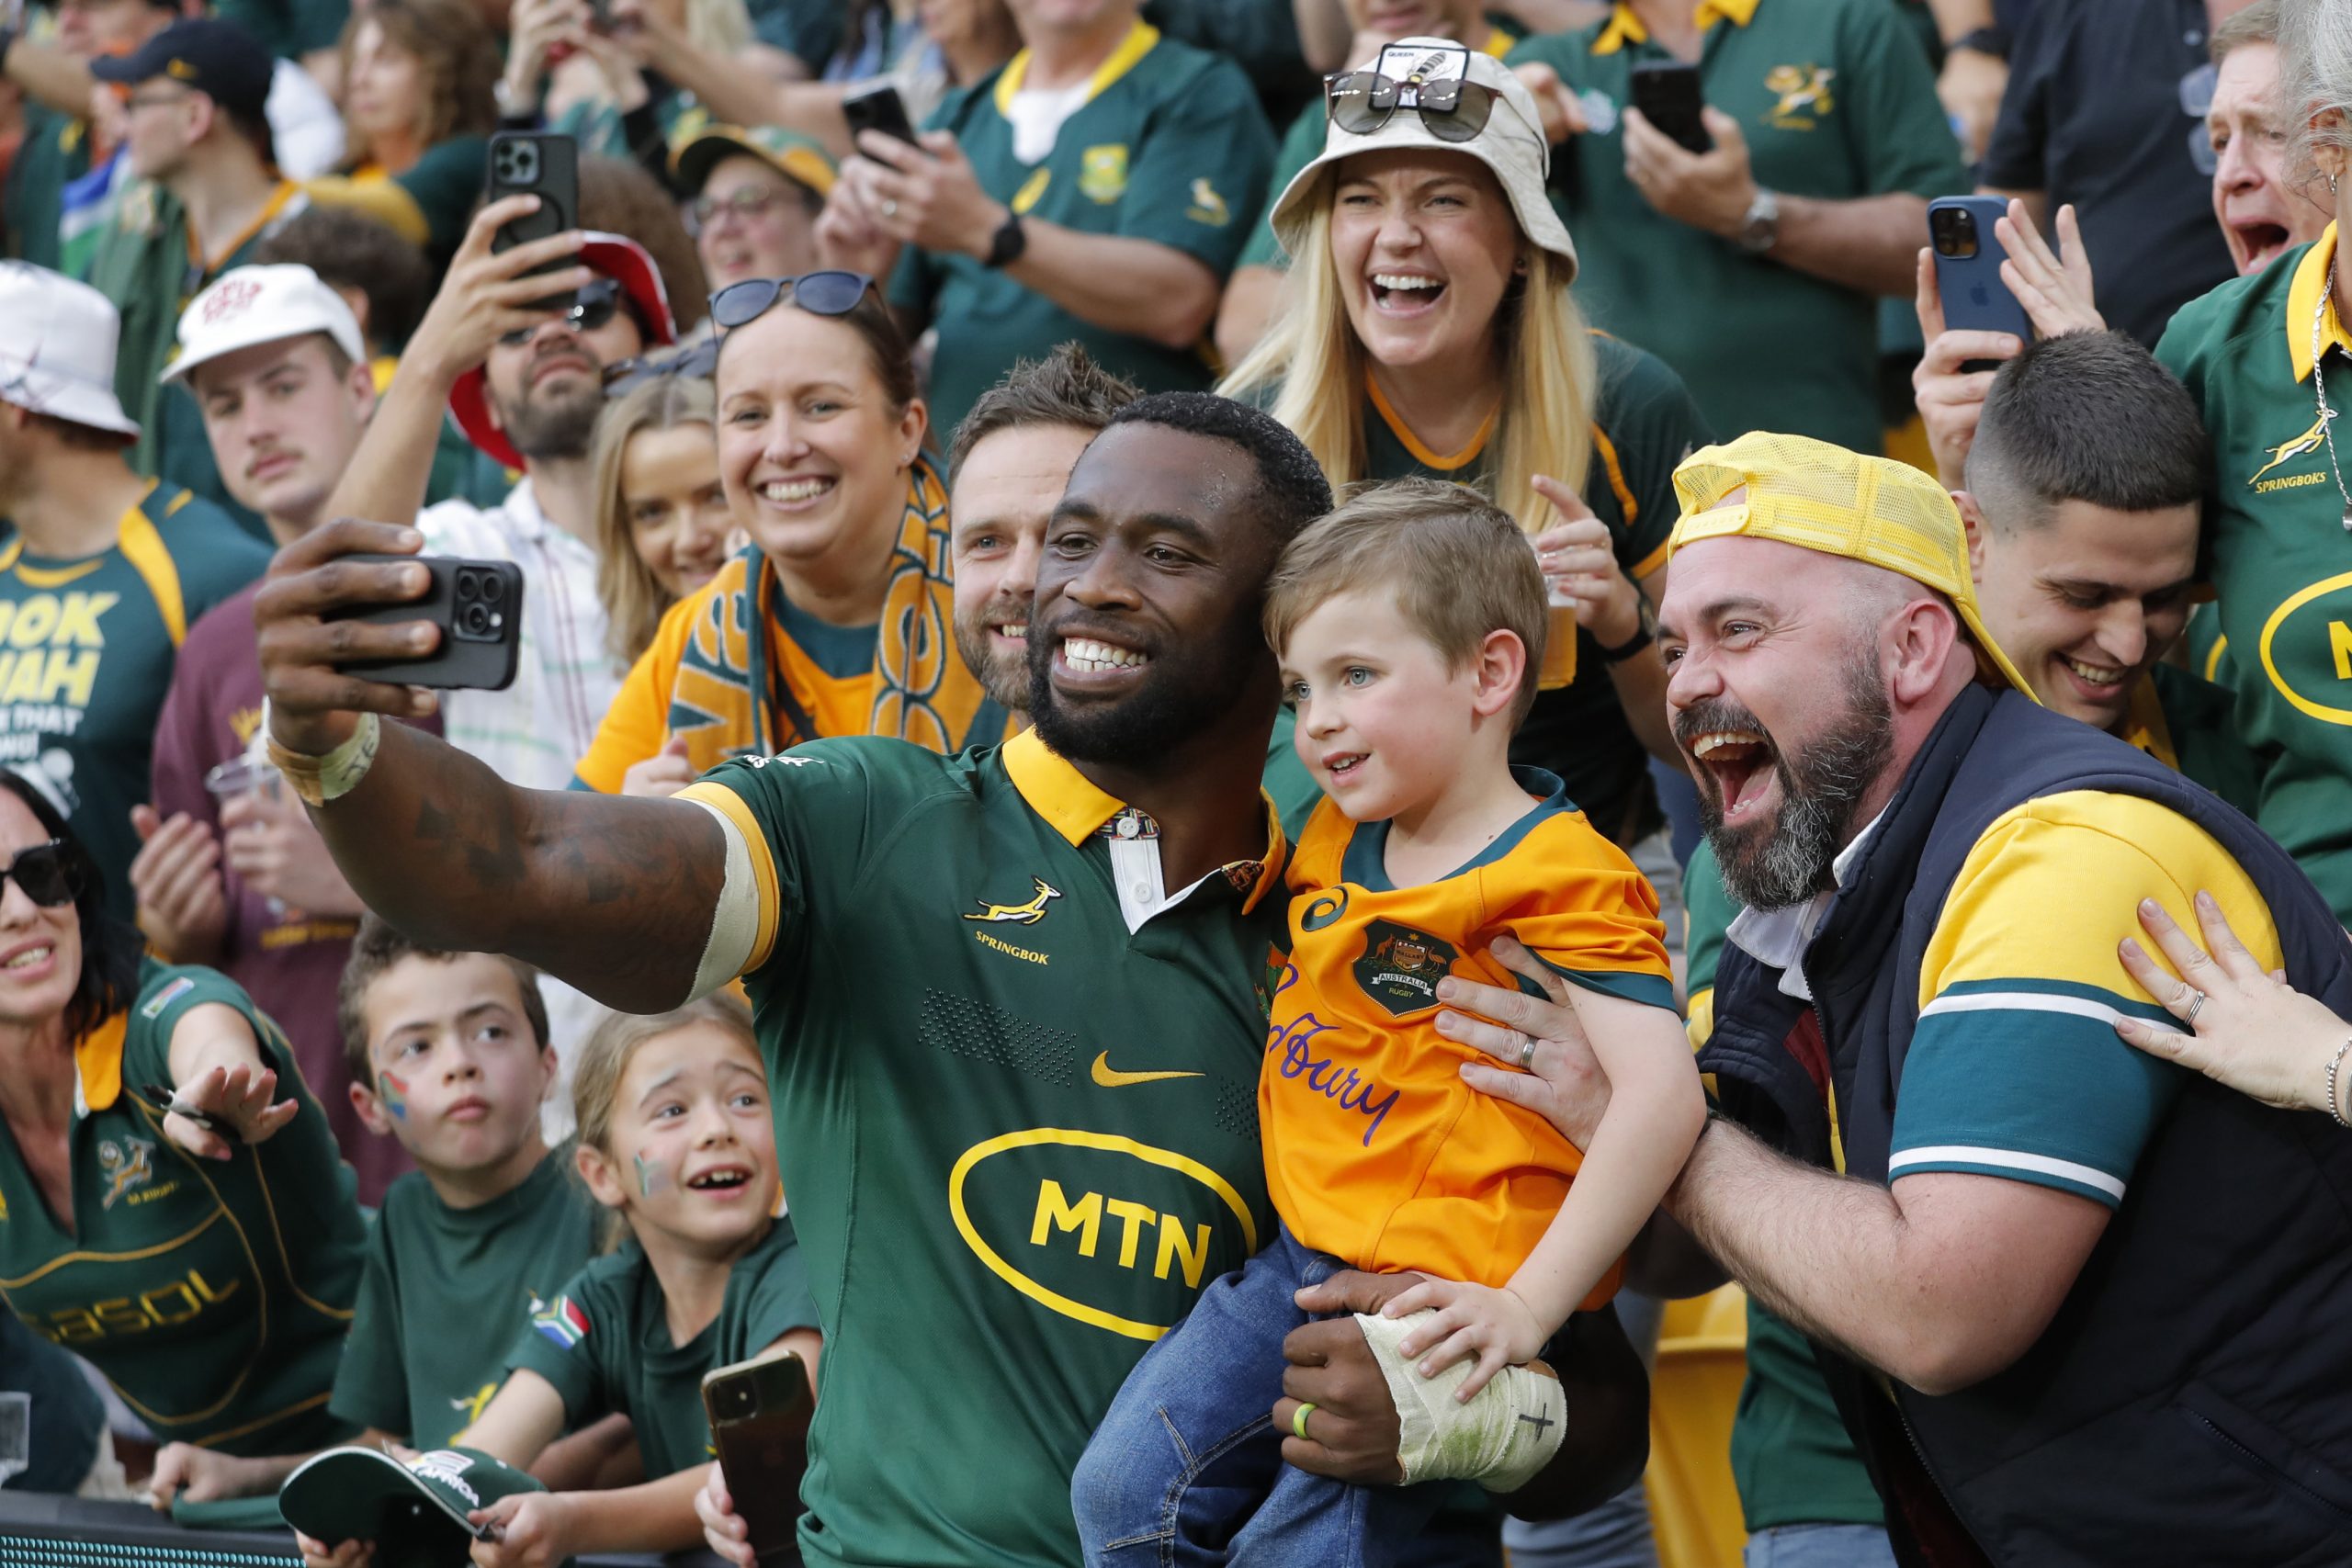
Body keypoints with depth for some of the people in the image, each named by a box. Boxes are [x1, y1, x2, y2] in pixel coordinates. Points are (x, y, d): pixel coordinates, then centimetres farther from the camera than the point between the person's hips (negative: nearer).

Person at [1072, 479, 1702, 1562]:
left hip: (1432, 1303, -8)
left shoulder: (1560, 881, -14)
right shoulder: (1333, 844, 11)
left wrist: (1526, 1307, -25)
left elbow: (1660, 1096, -24)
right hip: (1300, 1265, 8)